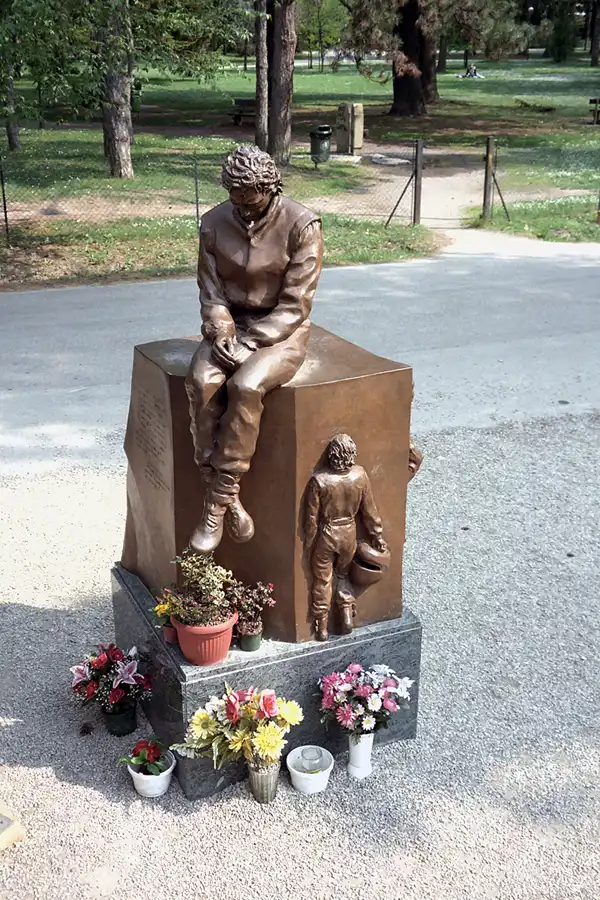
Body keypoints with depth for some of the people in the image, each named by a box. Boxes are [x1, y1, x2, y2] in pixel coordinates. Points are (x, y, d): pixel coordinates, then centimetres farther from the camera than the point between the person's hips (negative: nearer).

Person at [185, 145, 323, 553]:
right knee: (201, 382, -28)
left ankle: (216, 504, -23)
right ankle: (230, 501, -22)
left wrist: (249, 343, -20)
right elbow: (211, 292, 4)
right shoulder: (215, 222, 1)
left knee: (245, 385, -33)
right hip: (231, 324, 4)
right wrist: (222, 334, -15)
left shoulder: (302, 225, -12)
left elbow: (295, 305, -13)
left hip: (281, 332, -4)